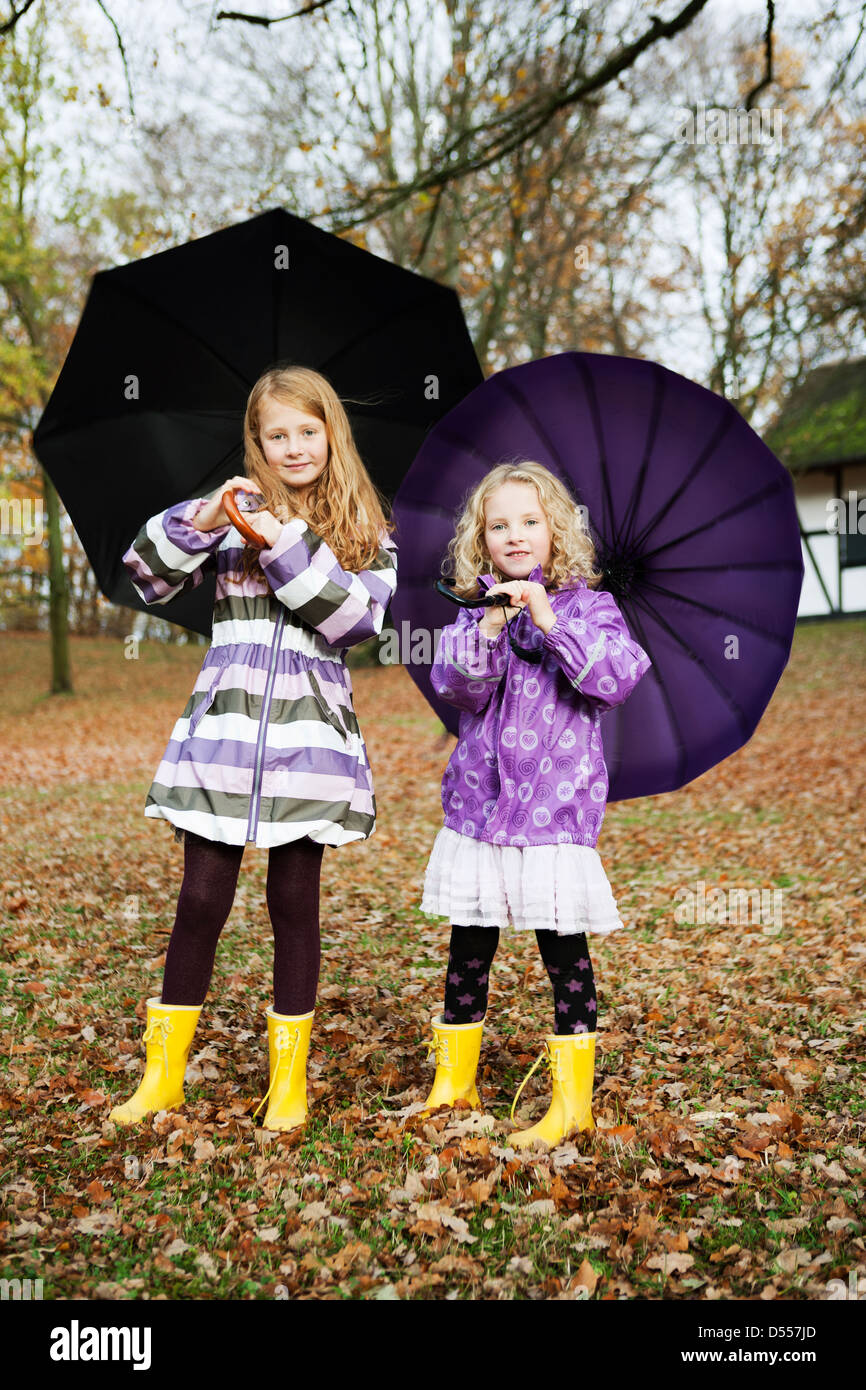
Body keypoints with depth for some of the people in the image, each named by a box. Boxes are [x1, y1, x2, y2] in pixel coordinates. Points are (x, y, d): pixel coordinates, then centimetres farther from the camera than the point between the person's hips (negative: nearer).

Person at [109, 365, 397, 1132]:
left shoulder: (365, 532, 6)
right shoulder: (236, 510, 7)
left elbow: (357, 617, -10)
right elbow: (148, 575, 1)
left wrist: (287, 547, -16)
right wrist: (200, 520, -14)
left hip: (308, 738, -1)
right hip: (223, 730, 1)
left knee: (295, 904, 8)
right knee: (201, 901, 6)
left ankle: (289, 1076, 22)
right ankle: (163, 1073, 21)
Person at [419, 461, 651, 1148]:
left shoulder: (588, 606, -1)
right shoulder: (474, 613, 8)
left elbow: (620, 675, -15)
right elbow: (456, 684, -6)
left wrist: (551, 623, -22)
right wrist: (490, 630, -21)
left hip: (558, 807, -3)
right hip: (479, 802, 4)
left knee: (563, 948, 2)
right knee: (469, 947, 13)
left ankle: (572, 1101, 15)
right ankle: (454, 1080, 30)